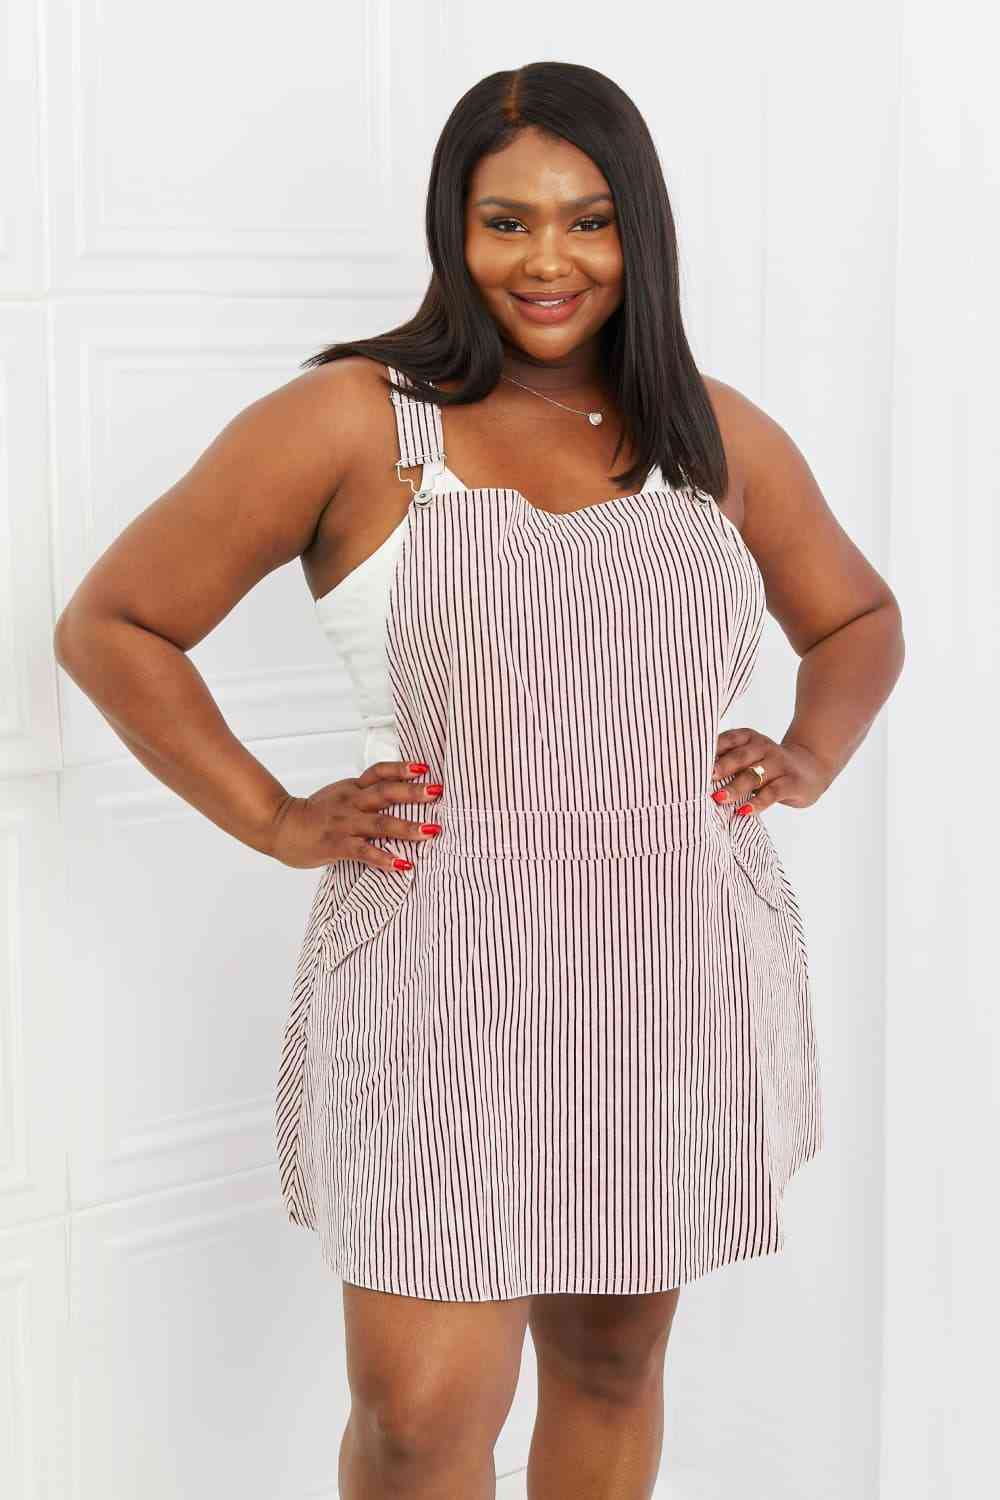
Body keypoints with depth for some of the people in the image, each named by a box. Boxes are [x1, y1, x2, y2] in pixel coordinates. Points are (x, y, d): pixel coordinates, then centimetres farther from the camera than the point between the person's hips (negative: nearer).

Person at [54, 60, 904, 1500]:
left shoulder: (718, 437, 9)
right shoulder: (350, 423, -2)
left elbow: (858, 619, 26)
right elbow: (110, 626, 1)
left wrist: (808, 757, 7)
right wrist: (276, 820, -6)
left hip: (685, 971, 4)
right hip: (443, 972, -3)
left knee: (612, 1363, 15)